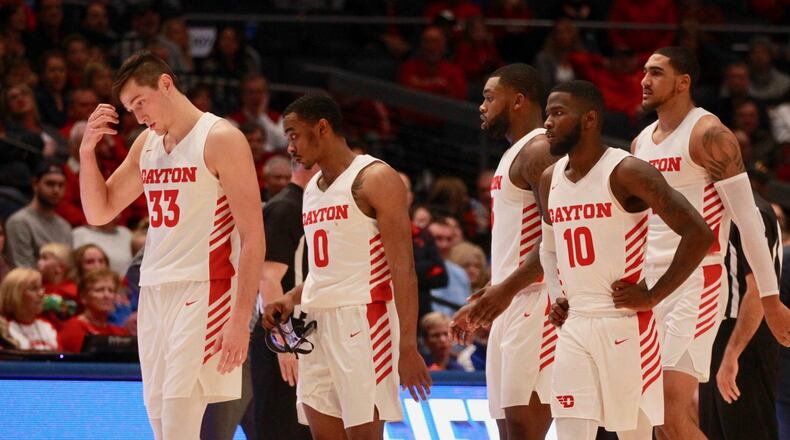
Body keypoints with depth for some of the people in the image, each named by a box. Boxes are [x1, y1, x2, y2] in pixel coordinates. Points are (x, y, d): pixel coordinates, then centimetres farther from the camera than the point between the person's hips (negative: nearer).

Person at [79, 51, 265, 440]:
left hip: (202, 292, -8)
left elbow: (253, 237, -12)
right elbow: (99, 213, 20)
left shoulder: (220, 139, -8)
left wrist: (240, 319, -18)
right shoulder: (146, 145, 15)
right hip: (153, 292, 8)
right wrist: (87, 151, 4)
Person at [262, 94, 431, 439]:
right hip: (317, 324, 8)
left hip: (362, 319, -8)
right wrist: (291, 299, 9)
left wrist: (408, 347, -21)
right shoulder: (312, 190, 18)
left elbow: (403, 270, -14)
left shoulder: (375, 179, -8)